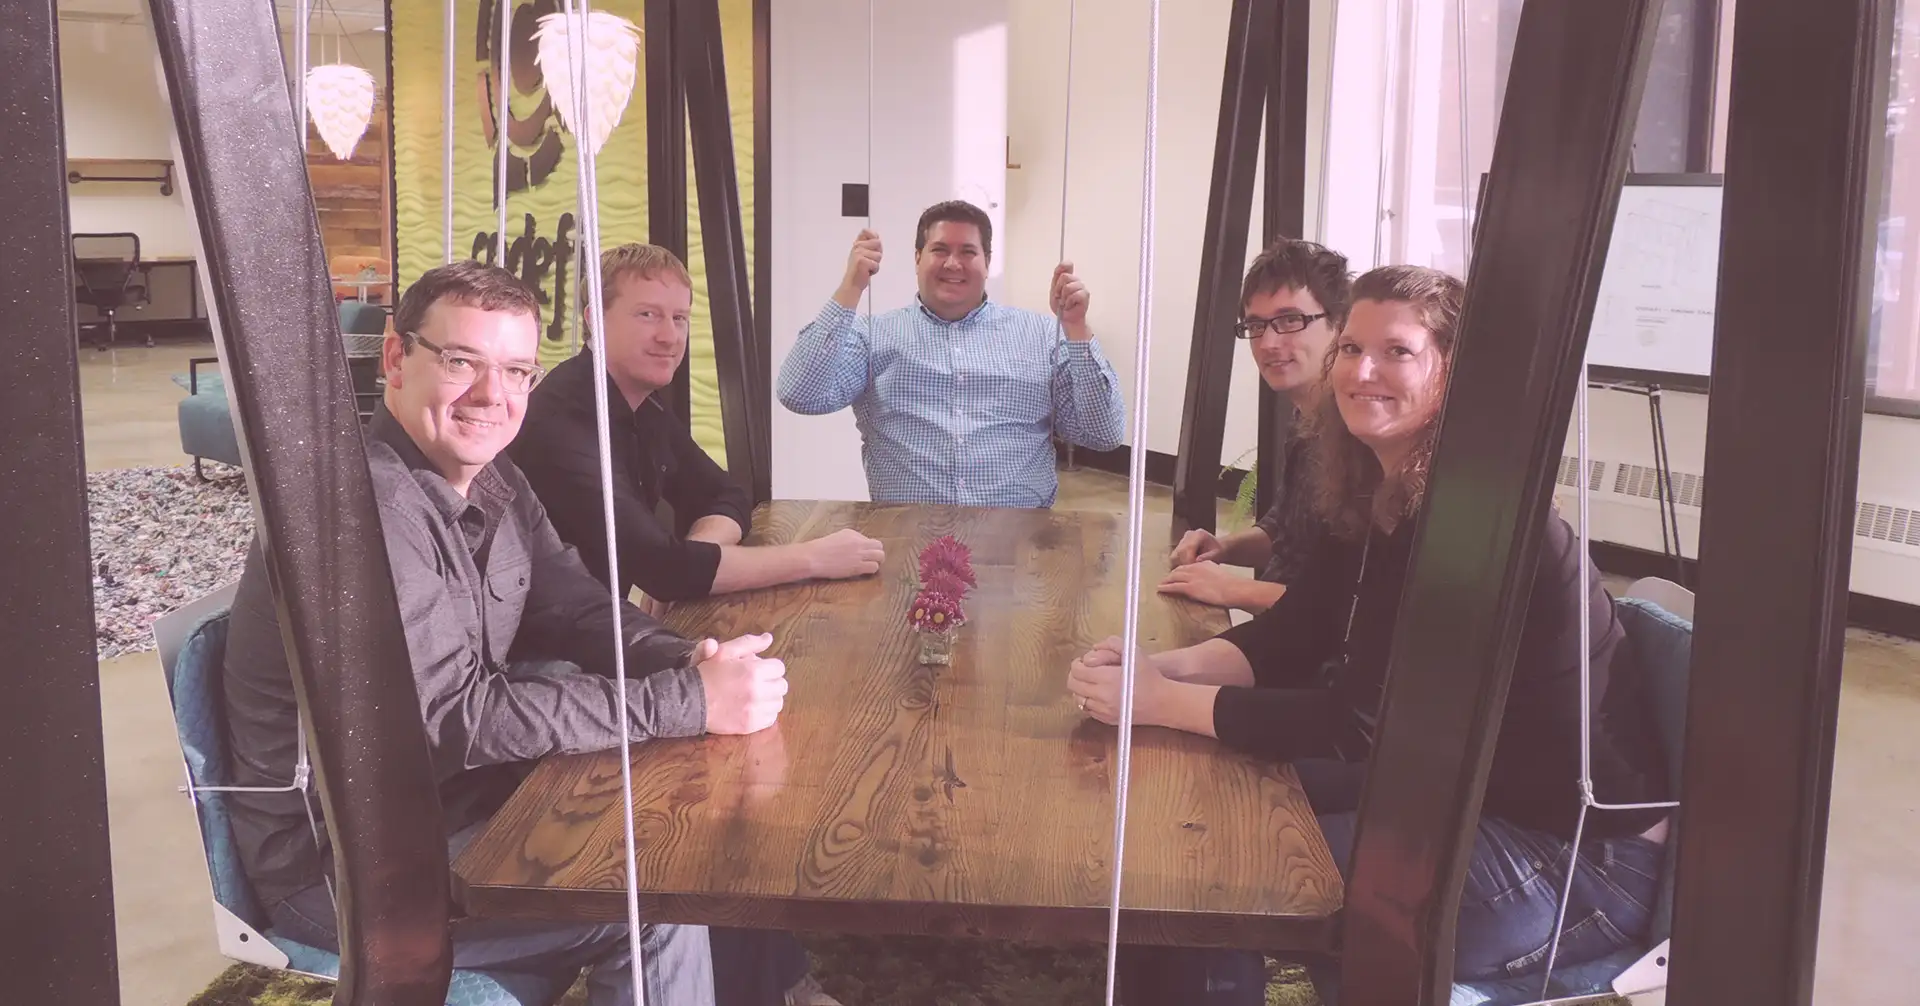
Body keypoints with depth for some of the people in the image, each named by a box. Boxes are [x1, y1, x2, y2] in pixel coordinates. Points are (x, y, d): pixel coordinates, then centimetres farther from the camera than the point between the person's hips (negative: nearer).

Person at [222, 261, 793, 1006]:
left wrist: (691, 663, -17)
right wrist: (688, 700, -30)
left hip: (454, 798, 9)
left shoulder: (491, 479, 4)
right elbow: (454, 721, -29)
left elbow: (580, 612, 5)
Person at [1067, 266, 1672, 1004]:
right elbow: (1288, 638, 3)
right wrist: (1161, 667, -16)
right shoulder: (1373, 495, 1)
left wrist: (1158, 703, -23)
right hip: (1462, 796, 8)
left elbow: (1359, 723, -27)